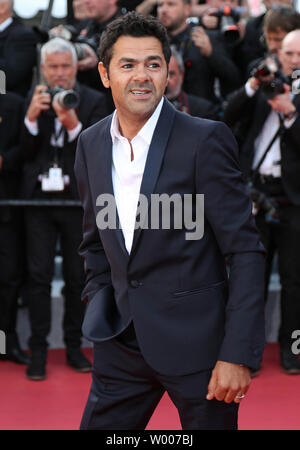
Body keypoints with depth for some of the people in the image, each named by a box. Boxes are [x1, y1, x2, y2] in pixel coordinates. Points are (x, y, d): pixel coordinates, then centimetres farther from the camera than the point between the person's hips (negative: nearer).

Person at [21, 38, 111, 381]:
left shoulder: (94, 101, 1)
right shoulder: (31, 101, 4)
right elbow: (25, 153, -3)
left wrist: (74, 125, -23)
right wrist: (31, 118, -17)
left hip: (77, 199, 0)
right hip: (39, 198, 1)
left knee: (77, 276, 6)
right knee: (38, 275, 0)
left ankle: (74, 346, 18)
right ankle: (38, 351, 6)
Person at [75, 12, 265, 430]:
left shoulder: (205, 139, -12)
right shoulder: (90, 144, 6)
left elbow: (246, 251, -12)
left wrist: (238, 354, -16)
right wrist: (100, 304, 10)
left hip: (196, 340, -5)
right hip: (122, 342, 5)